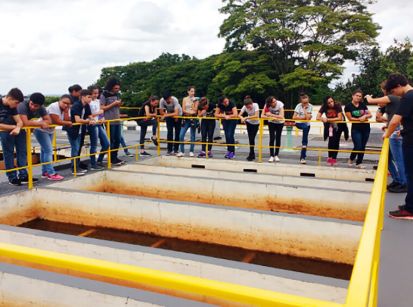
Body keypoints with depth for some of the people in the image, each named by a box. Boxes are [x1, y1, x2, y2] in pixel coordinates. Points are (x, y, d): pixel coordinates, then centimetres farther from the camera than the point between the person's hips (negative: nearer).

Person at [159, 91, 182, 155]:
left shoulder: (175, 100, -34)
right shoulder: (162, 101, -26)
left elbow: (176, 113, -41)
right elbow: (161, 112, -18)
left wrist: (166, 115, -47)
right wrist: (173, 116, -19)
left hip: (178, 115, -2)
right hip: (169, 116, 2)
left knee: (177, 132, -4)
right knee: (169, 132, -6)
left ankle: (176, 150, 4)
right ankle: (169, 150, 0)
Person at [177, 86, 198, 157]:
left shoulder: (196, 100, 4)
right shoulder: (185, 99, 8)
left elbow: (195, 110, -5)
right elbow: (183, 110, 2)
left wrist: (193, 102, -11)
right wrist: (190, 112, -12)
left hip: (193, 119, -1)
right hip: (186, 119, 1)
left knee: (192, 136, 2)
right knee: (181, 135, -8)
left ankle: (191, 151, 11)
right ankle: (182, 152, 0)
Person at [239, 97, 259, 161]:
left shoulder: (255, 105, -27)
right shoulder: (244, 107, -17)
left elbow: (256, 116, -37)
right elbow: (240, 115, -19)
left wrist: (246, 118, -40)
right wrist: (242, 118, -42)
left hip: (256, 123, -3)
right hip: (249, 123, 3)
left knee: (252, 138, -7)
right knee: (250, 138, 3)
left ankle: (251, 155, 6)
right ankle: (252, 154, 16)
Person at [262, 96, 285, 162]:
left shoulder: (280, 104, -28)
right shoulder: (267, 105, -24)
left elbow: (281, 116, -33)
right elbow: (262, 115, -27)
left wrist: (271, 114, -35)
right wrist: (271, 117, -38)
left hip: (280, 123, 0)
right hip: (271, 123, 0)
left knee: (278, 138, 2)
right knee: (272, 138, -9)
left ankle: (276, 155, 15)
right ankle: (271, 156, -2)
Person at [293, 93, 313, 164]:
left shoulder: (310, 106, -10)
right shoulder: (299, 106, -13)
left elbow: (308, 118, -21)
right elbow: (294, 117, -20)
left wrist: (304, 109, -20)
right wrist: (304, 117, -18)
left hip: (306, 125, 2)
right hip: (299, 124, -2)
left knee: (305, 141, -2)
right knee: (305, 127, -36)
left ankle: (302, 157, 6)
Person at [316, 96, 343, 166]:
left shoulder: (337, 105, -26)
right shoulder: (324, 107, -18)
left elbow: (340, 118, -30)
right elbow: (318, 117, -22)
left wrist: (328, 119, -32)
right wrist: (323, 119, -42)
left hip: (338, 124, -1)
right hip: (329, 124, 1)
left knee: (336, 141, -1)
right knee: (331, 140, -12)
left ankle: (334, 158, 7)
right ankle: (330, 157, -3)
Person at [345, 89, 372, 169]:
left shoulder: (363, 105, 7)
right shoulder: (348, 106, -5)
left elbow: (370, 114, 7)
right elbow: (350, 118, -7)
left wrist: (365, 116, -13)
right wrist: (360, 119, -12)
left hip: (366, 128, 4)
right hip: (356, 129, -4)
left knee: (363, 147, 5)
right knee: (358, 146, -10)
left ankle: (359, 163, 15)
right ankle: (351, 159, 17)